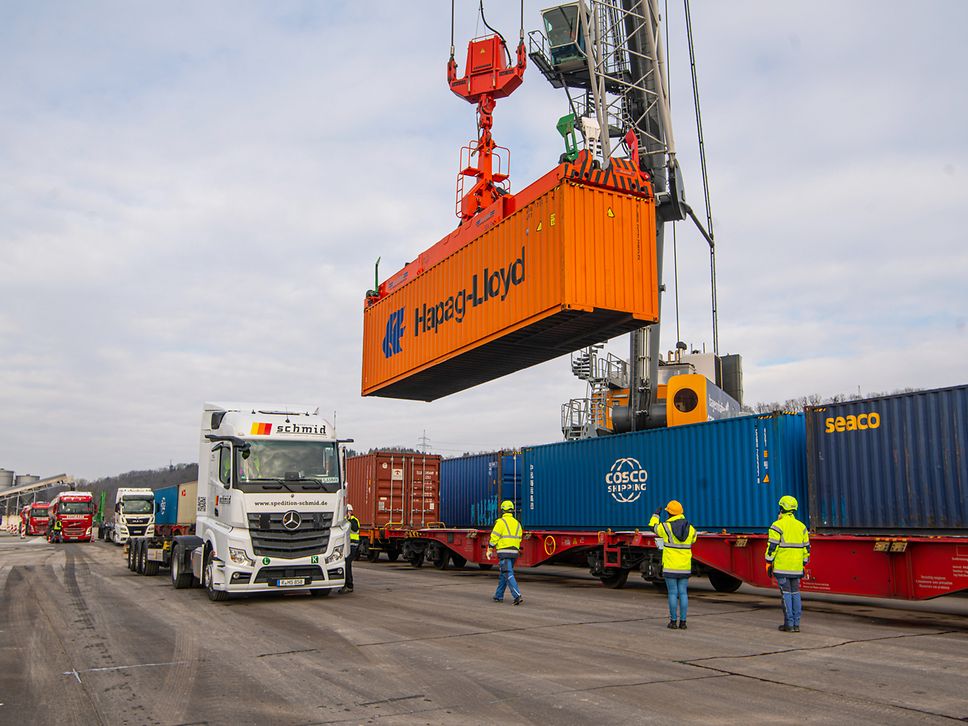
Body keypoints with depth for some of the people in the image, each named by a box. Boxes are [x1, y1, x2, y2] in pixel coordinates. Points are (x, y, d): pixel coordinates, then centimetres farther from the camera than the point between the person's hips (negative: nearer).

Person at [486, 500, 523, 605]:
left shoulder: (501, 522, -8)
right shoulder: (517, 523, 12)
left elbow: (494, 537, -11)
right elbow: (519, 539, 14)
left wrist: (490, 550, -2)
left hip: (504, 552, -7)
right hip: (514, 552, 7)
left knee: (508, 575, -10)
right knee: (504, 574, 18)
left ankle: (517, 596, -23)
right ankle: (499, 596, 25)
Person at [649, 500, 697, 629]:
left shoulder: (666, 527, -11)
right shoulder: (690, 528, 1)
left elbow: (653, 527, 9)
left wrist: (656, 514, 24)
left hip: (670, 567, -3)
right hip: (685, 568, 3)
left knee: (673, 593, 1)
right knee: (683, 593, 7)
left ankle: (673, 621, 4)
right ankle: (683, 622, 8)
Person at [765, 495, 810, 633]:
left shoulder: (777, 526, -10)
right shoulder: (801, 526, 10)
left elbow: (772, 547, -12)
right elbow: (806, 547, 13)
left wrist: (768, 564, -4)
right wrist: (803, 565, 20)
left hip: (782, 567, -5)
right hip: (796, 568, 5)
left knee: (786, 594, -2)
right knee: (795, 593, 10)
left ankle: (789, 624, 0)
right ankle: (796, 624, 12)